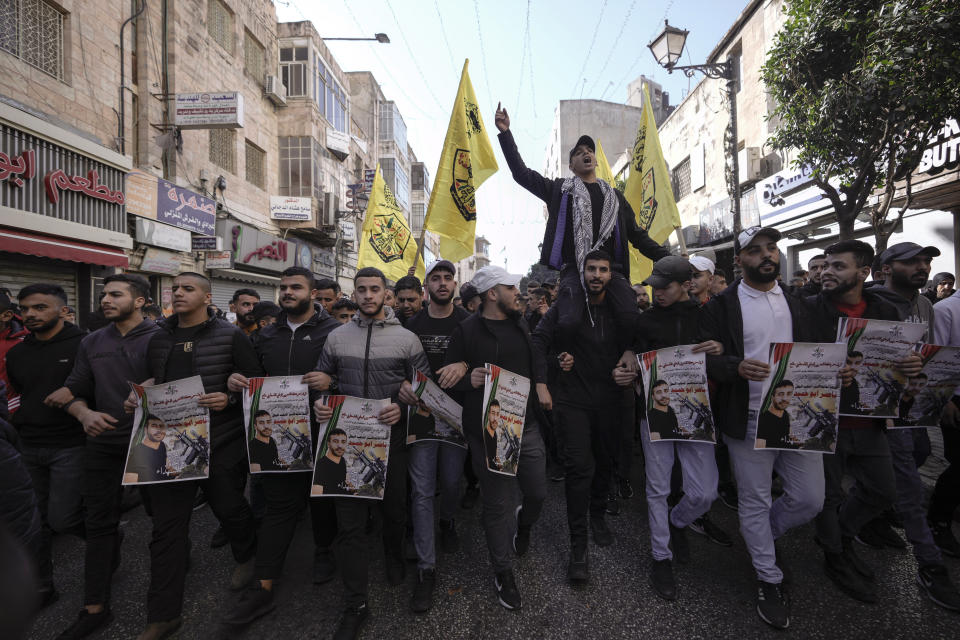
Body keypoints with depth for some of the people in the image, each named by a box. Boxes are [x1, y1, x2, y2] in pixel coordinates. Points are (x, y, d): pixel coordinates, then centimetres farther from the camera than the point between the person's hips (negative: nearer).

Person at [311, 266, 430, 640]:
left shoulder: (407, 339, -3)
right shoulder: (337, 337, 4)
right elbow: (321, 380, 12)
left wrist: (403, 408, -20)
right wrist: (319, 404, -9)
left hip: (391, 436, -1)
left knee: (393, 507, 17)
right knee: (349, 521, 3)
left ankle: (394, 554, 50)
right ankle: (356, 605, 18)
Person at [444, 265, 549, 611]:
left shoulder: (521, 325, 11)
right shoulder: (466, 331, -7)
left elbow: (537, 359, 22)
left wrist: (541, 383, 4)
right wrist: (469, 379, -25)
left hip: (527, 425, 5)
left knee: (538, 492, 12)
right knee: (498, 504, 5)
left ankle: (523, 522, 49)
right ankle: (503, 572, 29)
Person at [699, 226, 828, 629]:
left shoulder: (799, 303, 11)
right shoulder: (720, 306, -5)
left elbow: (820, 349, 12)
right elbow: (706, 359, -9)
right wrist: (737, 367, -28)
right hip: (748, 421, -4)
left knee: (811, 499, 11)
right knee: (755, 503, 8)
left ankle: (765, 535, 41)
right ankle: (769, 580, 30)